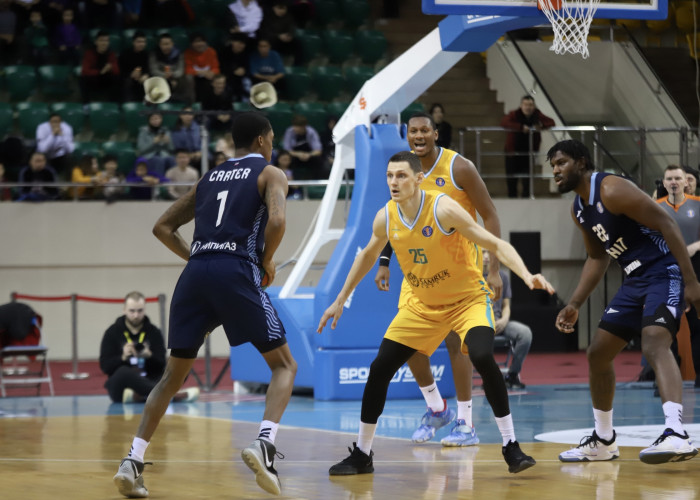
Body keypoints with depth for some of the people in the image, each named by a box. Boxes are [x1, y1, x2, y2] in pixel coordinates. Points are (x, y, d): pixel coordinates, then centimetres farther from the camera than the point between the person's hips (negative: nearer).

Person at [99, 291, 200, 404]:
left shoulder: (154, 332, 9)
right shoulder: (112, 332, 4)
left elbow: (161, 366, 2)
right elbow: (105, 366, -3)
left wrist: (149, 356, -19)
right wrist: (123, 357, -21)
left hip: (146, 383, 3)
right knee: (123, 372, -36)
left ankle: (138, 396, -43)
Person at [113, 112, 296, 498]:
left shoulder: (209, 178, 26)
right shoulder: (270, 174, 10)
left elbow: (163, 227, 25)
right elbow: (276, 220, -10)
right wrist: (267, 262, 5)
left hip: (195, 275, 5)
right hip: (237, 272, -5)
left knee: (173, 374, 14)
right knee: (284, 365, 6)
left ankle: (133, 461, 2)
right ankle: (264, 444, -19)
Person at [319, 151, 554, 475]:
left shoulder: (444, 209, -25)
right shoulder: (385, 218, -8)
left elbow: (497, 245, -26)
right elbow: (367, 256, 13)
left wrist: (527, 276, -41)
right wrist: (340, 301, 18)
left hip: (468, 299, -5)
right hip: (423, 305, 5)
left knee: (483, 357, -31)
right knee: (379, 369, -2)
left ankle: (511, 447, -18)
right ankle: (361, 455, 15)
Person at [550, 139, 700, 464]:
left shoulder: (612, 190, -18)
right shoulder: (579, 210, 11)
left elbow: (666, 224, -21)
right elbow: (597, 258, 24)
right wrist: (575, 305, 16)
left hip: (664, 272, -10)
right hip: (635, 279, 10)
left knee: (654, 343, -32)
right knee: (598, 353, 13)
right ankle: (603, 442, 28)